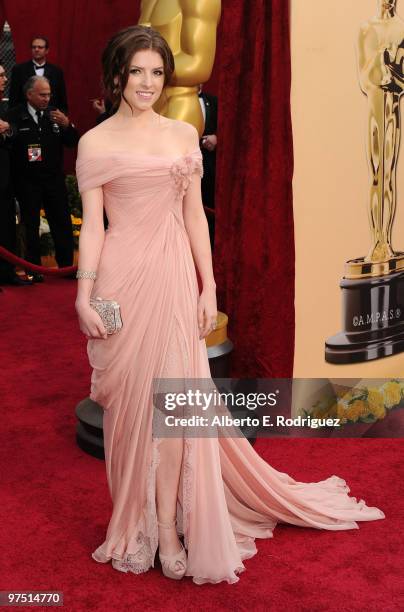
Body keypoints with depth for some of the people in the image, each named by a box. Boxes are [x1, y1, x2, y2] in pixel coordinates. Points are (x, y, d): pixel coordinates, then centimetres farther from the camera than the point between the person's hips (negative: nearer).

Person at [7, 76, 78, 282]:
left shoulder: (55, 114, 5)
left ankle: (66, 266, 17)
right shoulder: (15, 116, -5)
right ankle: (34, 270, 16)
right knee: (30, 226, 6)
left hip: (54, 179, 3)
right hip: (27, 182, -3)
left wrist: (67, 125, -13)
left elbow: (72, 142, 3)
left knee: (63, 224, 5)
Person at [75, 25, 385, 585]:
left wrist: (208, 286, 3)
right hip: (122, 278, -2)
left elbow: (195, 214, 8)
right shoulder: (96, 142, 2)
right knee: (131, 403, 5)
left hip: (174, 277, 2)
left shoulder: (184, 134, 9)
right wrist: (84, 294, -9)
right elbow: (92, 224, -1)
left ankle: (170, 528, 11)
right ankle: (138, 524, 22)